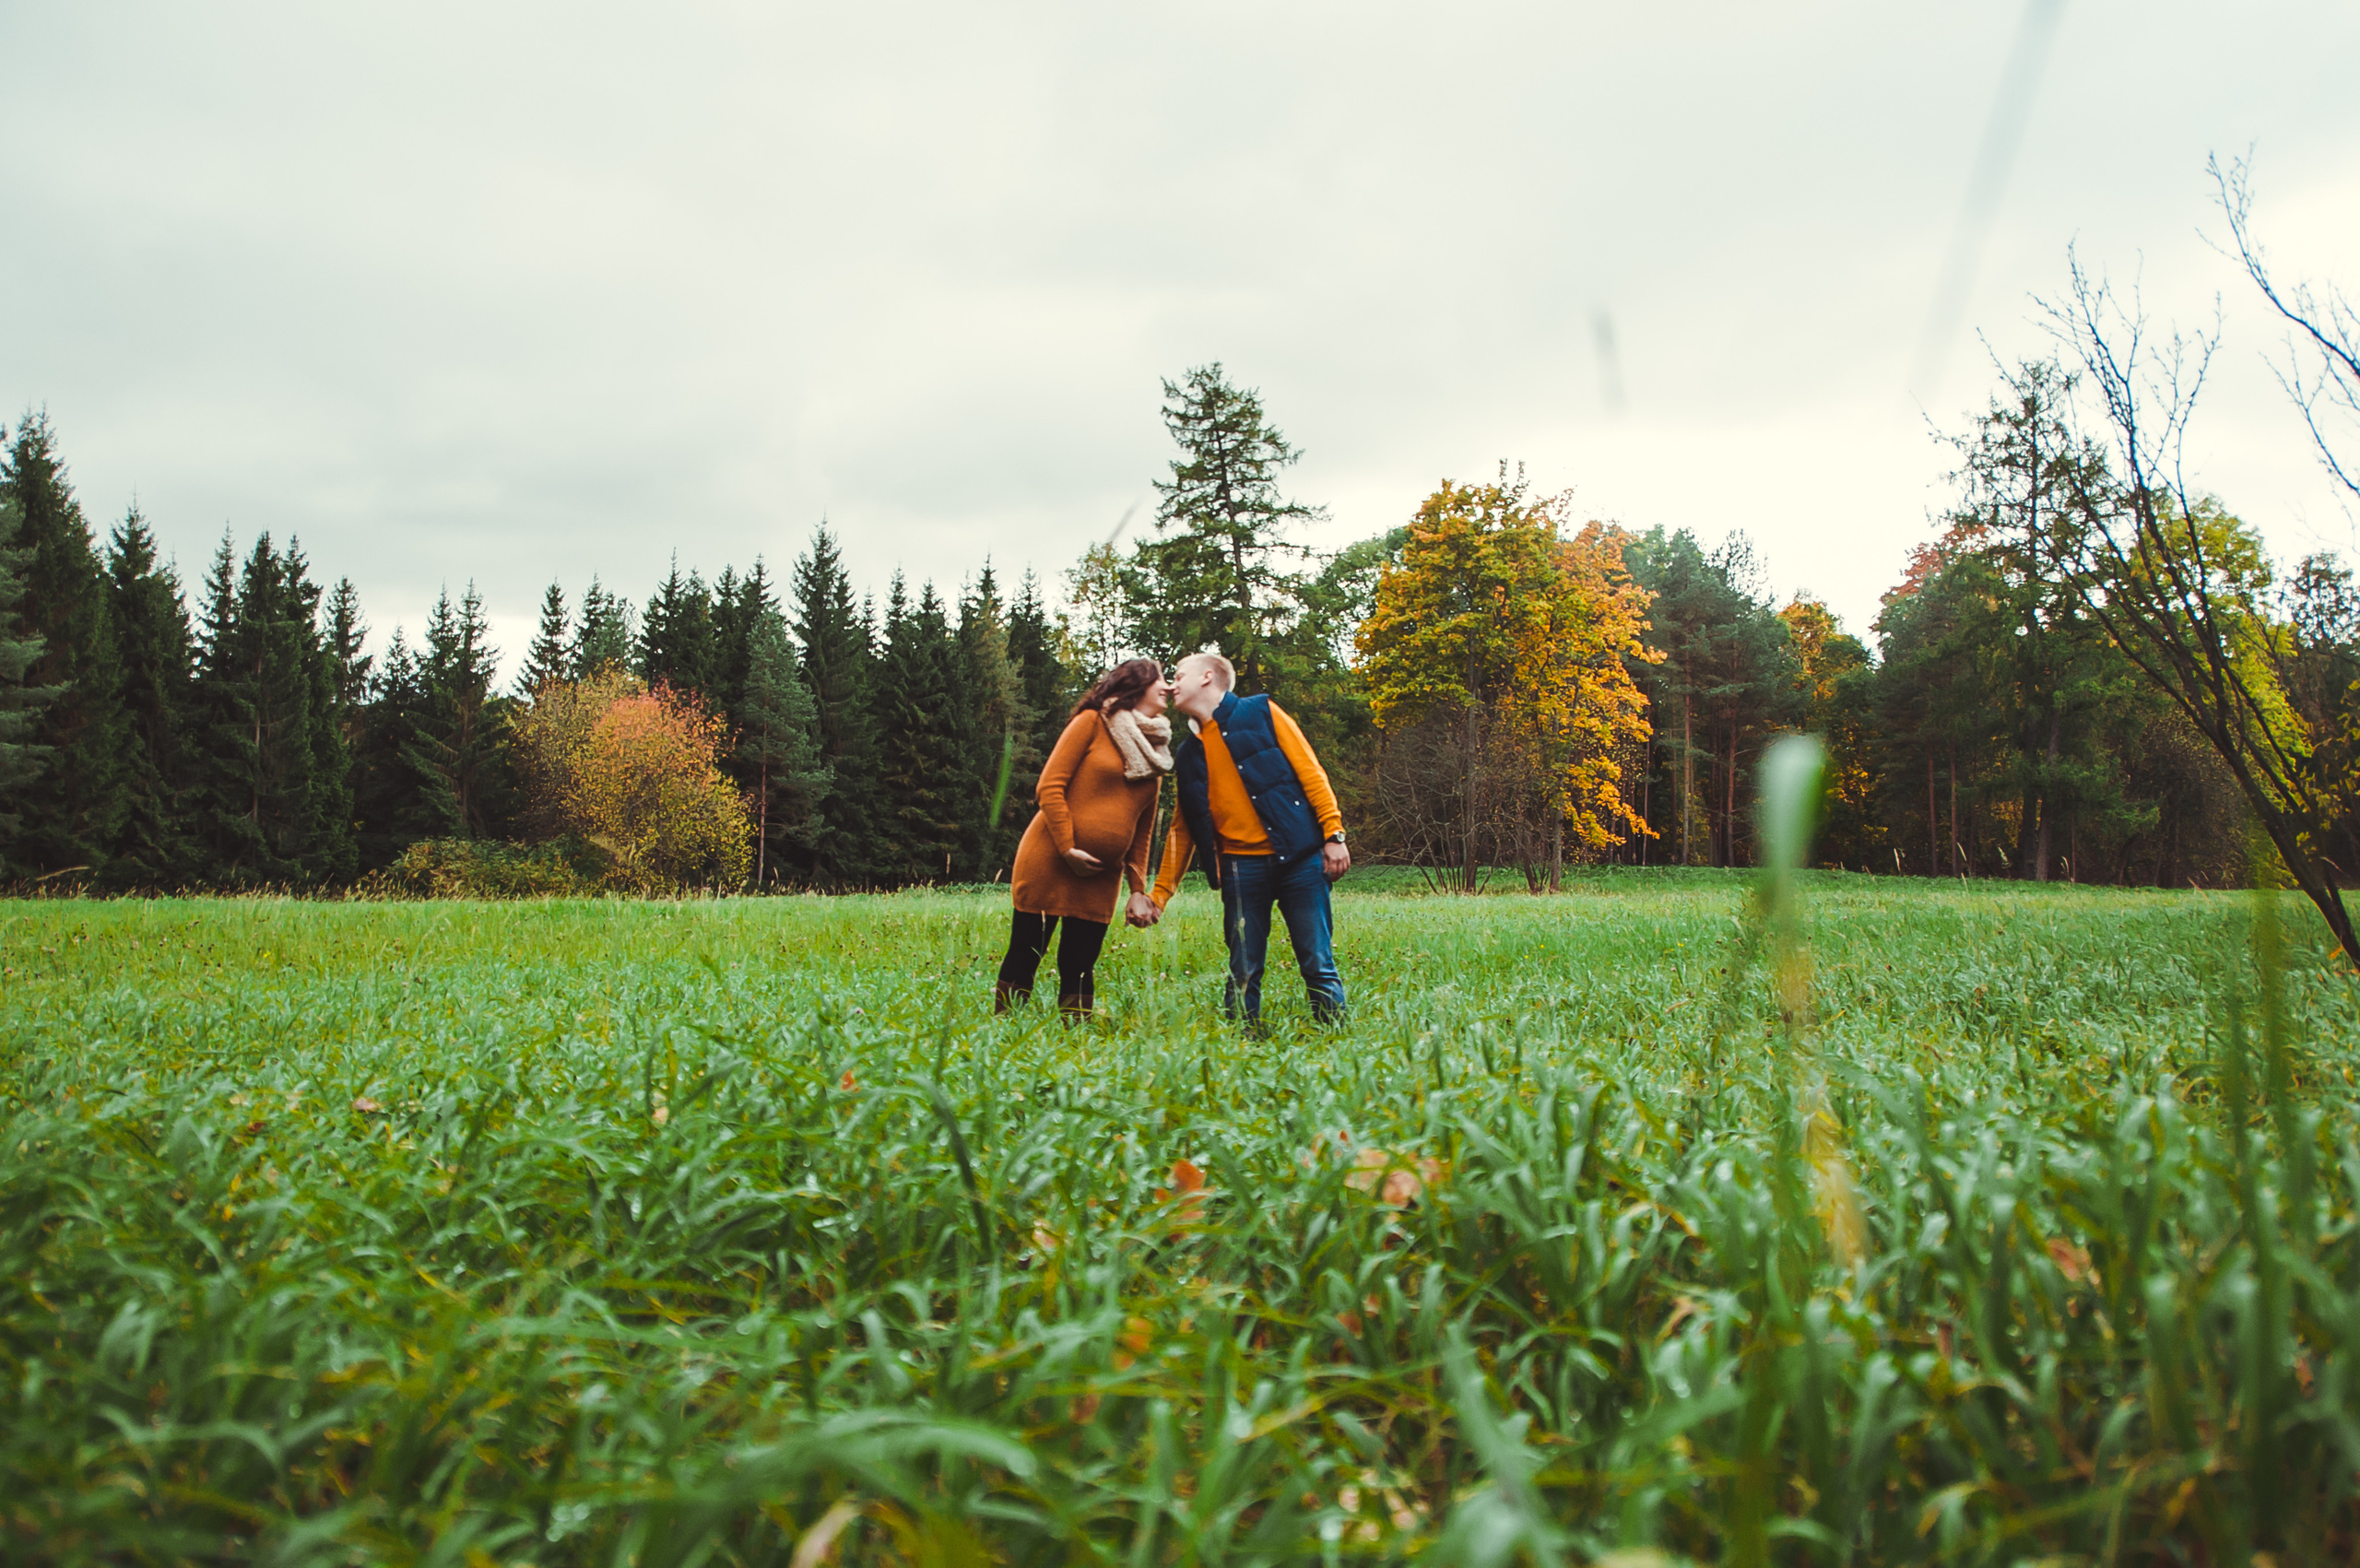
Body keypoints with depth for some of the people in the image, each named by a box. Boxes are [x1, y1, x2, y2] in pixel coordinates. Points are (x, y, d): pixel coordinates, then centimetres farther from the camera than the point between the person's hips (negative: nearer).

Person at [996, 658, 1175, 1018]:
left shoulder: (1156, 752, 15)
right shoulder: (1093, 723, -2)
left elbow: (1143, 828, 16)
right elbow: (1050, 786, -8)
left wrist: (1138, 888, 9)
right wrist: (1068, 849, -14)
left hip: (1102, 877, 5)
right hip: (1050, 862, -5)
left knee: (1079, 969, 4)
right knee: (1023, 959, 0)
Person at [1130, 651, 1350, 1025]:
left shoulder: (1261, 713, 5)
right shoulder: (1189, 755, 17)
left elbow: (1310, 772, 0)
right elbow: (1182, 831, 18)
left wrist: (1334, 835, -9)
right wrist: (1158, 895, 12)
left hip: (1298, 857, -4)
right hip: (1241, 865, 4)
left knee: (1319, 965, -3)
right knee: (1243, 973, 1)